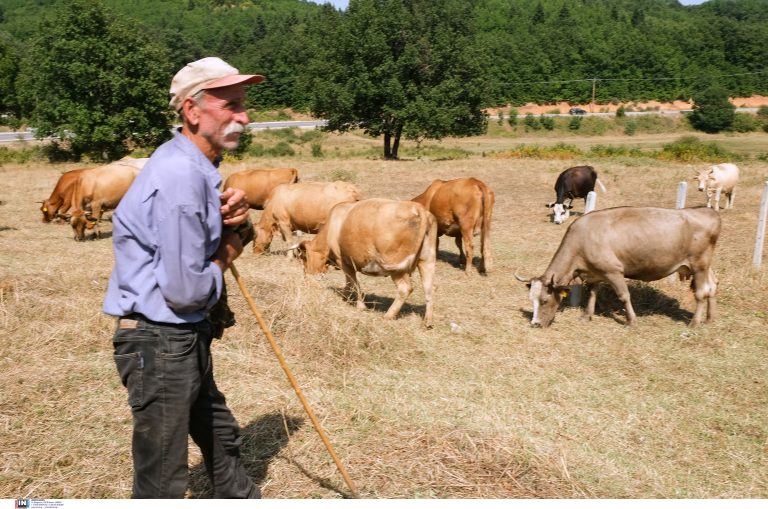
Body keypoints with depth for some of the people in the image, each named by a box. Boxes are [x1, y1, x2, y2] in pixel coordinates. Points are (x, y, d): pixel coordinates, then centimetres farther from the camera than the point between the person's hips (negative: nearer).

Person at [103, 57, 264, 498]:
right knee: (163, 481, 6)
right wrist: (223, 260, -5)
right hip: (160, 343, -10)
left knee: (222, 439, 27)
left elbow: (212, 240, 19)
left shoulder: (195, 165, 6)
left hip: (185, 337, 10)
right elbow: (185, 291, -25)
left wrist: (234, 213, -3)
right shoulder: (180, 175, -24)